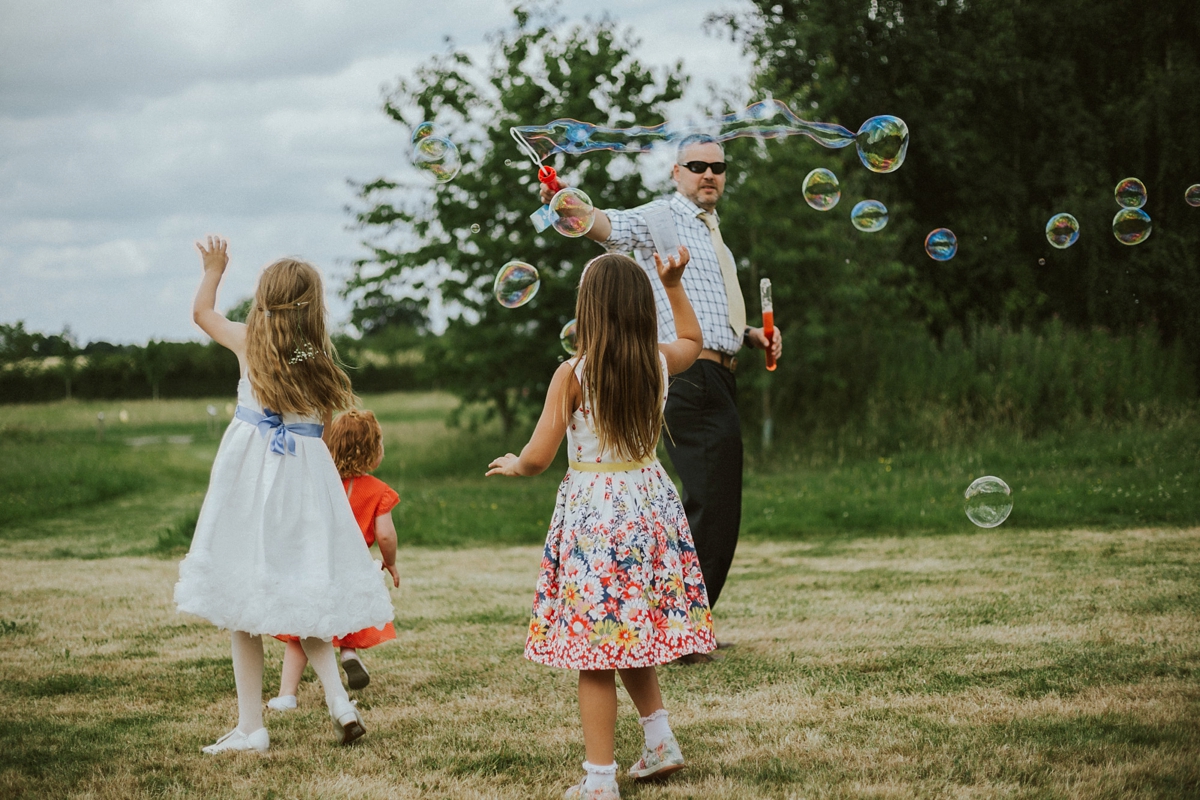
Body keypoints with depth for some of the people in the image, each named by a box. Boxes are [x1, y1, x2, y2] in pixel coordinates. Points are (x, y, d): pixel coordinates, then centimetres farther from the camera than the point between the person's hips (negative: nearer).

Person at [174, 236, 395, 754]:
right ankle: (337, 698, -2)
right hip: (306, 477, 2)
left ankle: (251, 727, 2)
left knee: (244, 603, 2)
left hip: (249, 478, -2)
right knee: (303, 599, 15)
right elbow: (325, 430, 4)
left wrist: (214, 270, 31)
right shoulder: (320, 360, -2)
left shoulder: (248, 343, -2)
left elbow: (202, 312, 18)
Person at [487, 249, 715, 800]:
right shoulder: (660, 363, -1)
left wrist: (512, 465, 10)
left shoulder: (573, 375, -14)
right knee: (630, 638, 23)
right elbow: (692, 338, 25)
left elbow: (538, 458, -11)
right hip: (649, 500, 5)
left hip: (593, 510, -5)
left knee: (596, 653, 0)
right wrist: (674, 284, 31)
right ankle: (660, 741, 23)